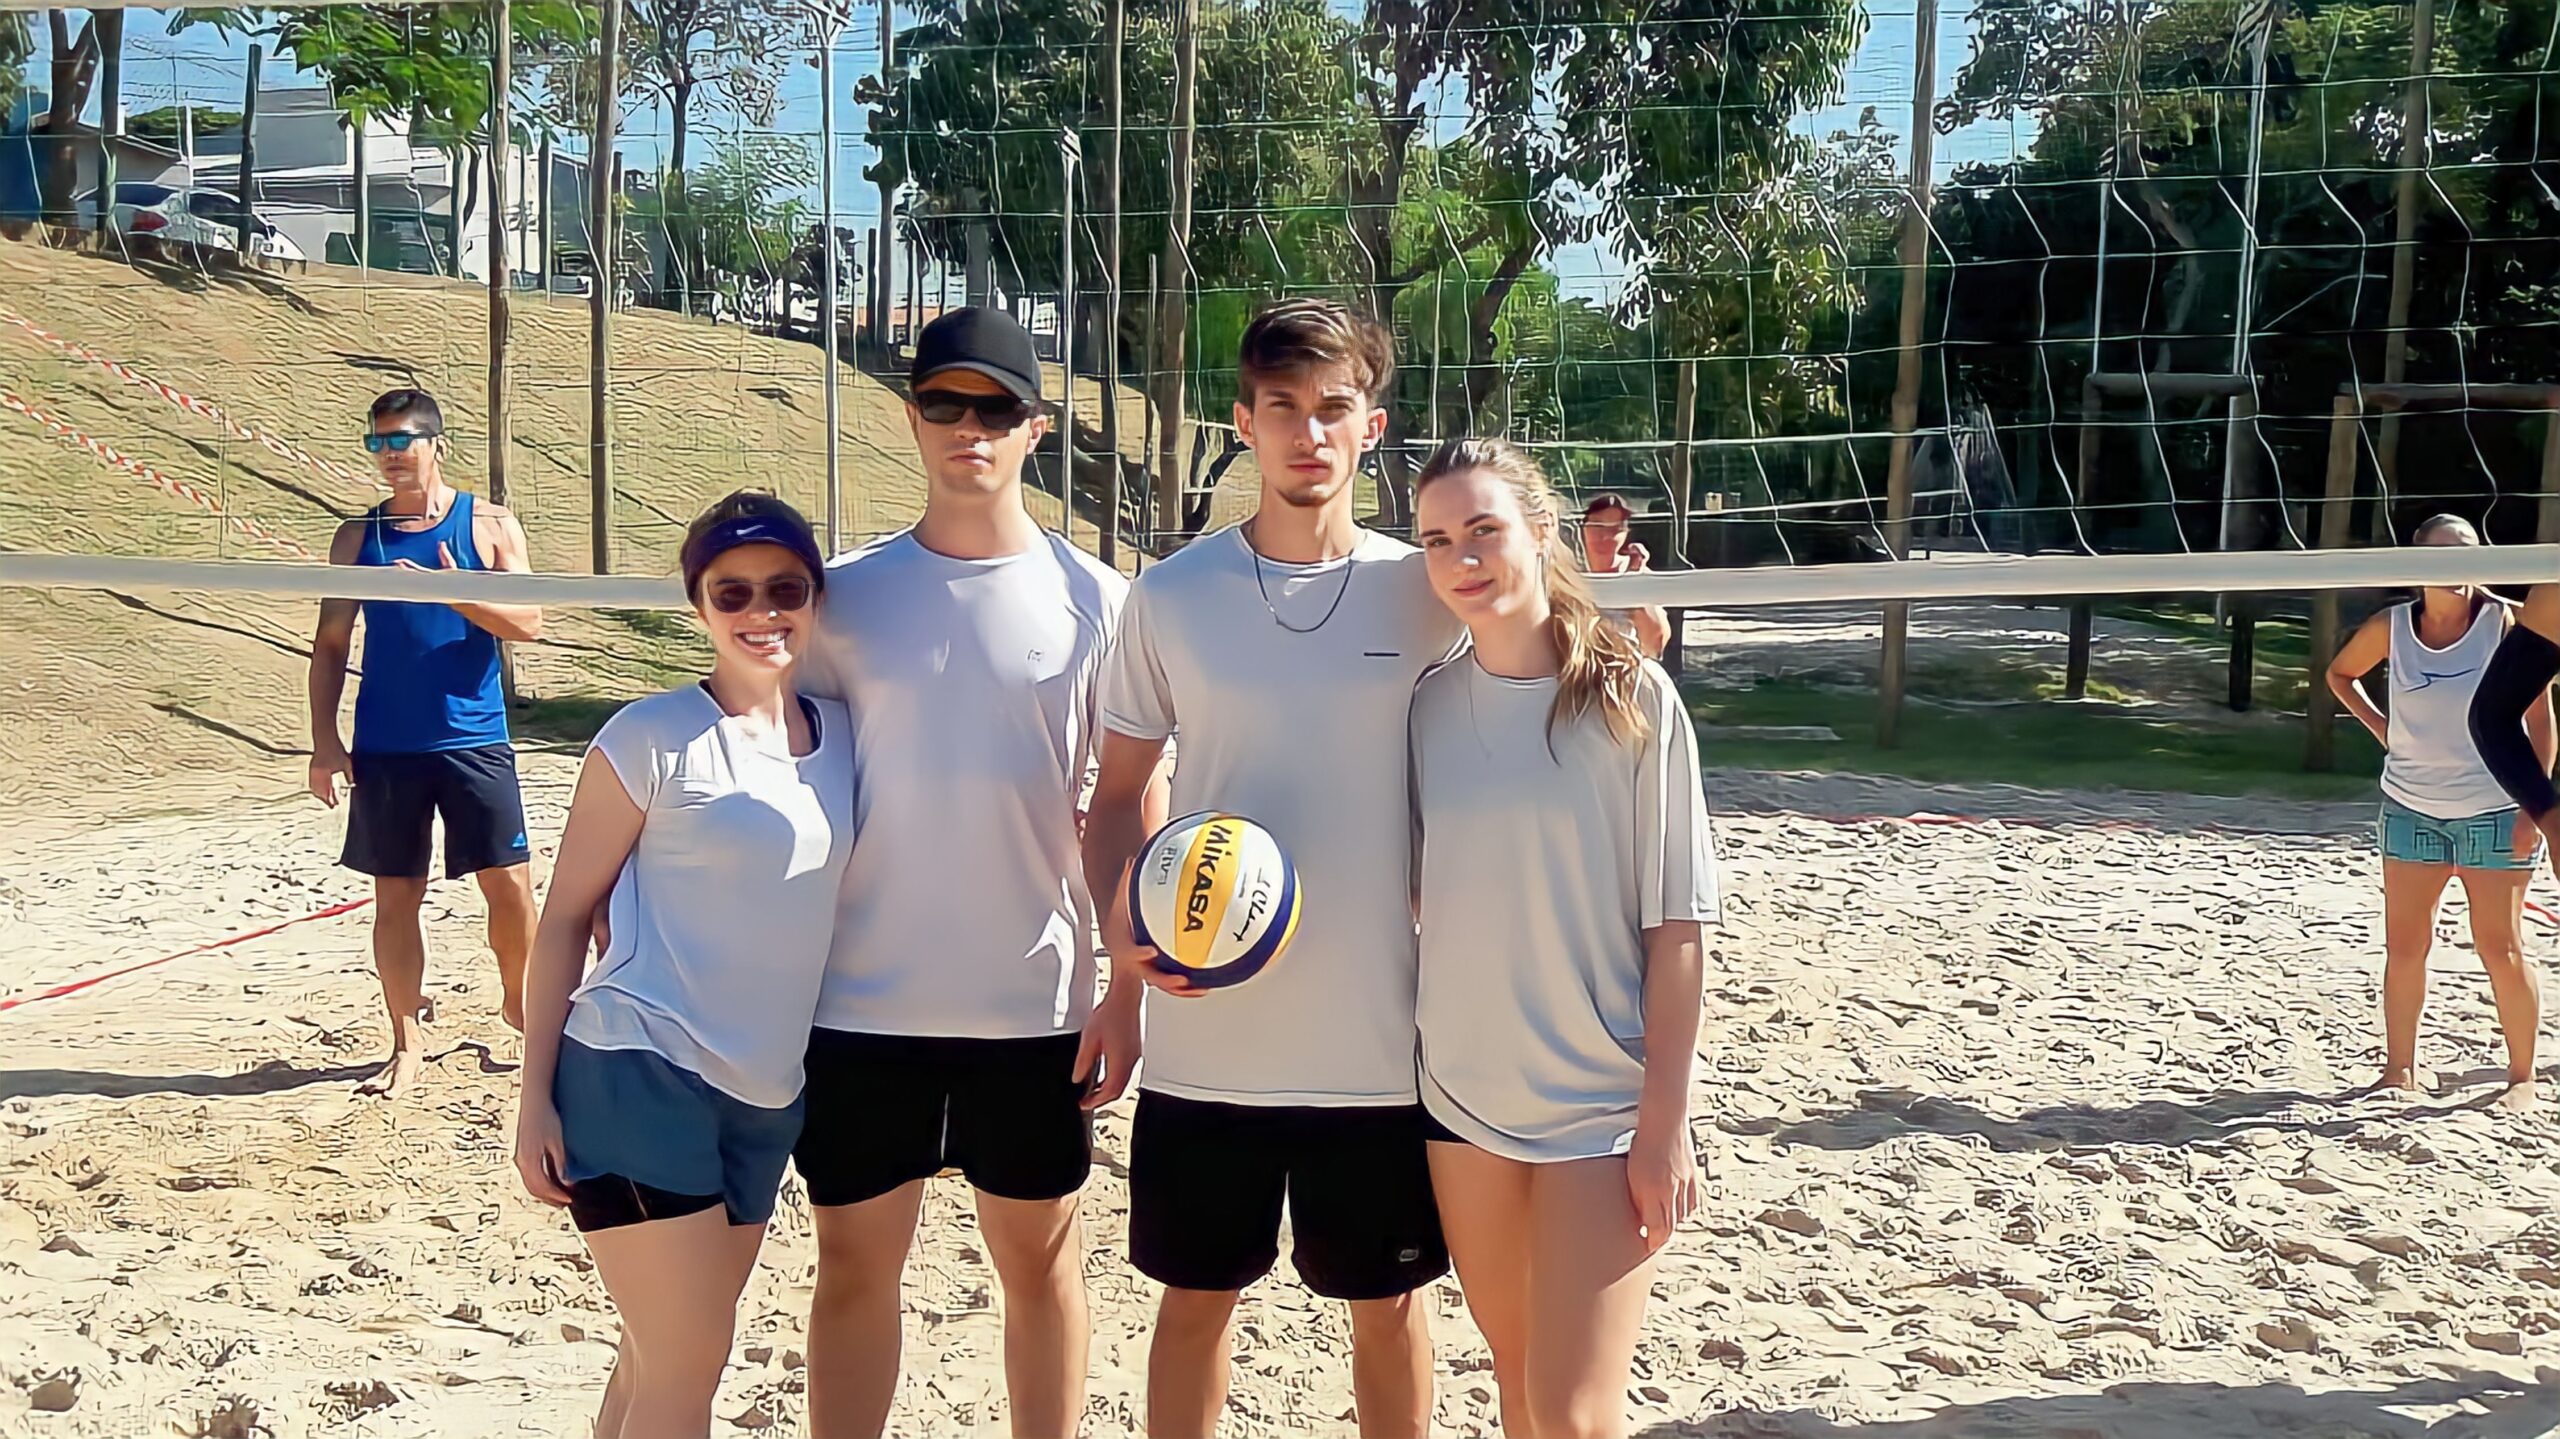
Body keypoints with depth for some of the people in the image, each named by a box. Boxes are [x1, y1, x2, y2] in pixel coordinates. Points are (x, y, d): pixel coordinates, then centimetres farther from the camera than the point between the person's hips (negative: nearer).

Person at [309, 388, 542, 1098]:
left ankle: (518, 999, 23)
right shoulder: (358, 535, 7)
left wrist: (456, 593, -21)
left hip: (474, 739, -1)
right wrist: (325, 742, 0)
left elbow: (529, 621, -5)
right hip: (384, 747, 2)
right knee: (395, 894, 5)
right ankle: (407, 1042, 16)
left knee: (509, 880, -2)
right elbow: (330, 643, 8)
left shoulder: (490, 525, 2)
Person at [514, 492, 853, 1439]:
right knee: (688, 1363, -6)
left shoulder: (842, 734, 7)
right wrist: (536, 1098, -6)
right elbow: (565, 916, -4)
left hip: (768, 1098, 6)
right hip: (640, 1077, -6)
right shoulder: (651, 739, -8)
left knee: (659, 1359, 15)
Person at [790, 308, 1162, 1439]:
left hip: (1036, 1004, 0)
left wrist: (1134, 988, -4)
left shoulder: (1091, 601, -2)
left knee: (1038, 1256, 13)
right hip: (864, 1004, 1)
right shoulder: (848, 596, 1)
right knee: (854, 1262, 11)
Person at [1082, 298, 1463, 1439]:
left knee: (1388, 1300, 15)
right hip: (1204, 1040, 0)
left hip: (1382, 1043, 0)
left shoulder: (1424, 594, -2)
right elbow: (1119, 794, 6)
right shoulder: (1172, 596, -2)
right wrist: (1120, 920, -12)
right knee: (1196, 1296, 14)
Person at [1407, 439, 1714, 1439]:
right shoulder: (1430, 704, 1)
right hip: (1461, 1091, 4)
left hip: (1602, 1104, -4)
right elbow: (1418, 891, 8)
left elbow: (1675, 925, -9)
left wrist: (1665, 1122, -10)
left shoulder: (1630, 698, -10)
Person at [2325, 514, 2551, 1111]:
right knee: (2404, 945, 4)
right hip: (2411, 809, 3)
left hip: (2495, 812, -2)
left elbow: (2540, 715, -6)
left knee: (2500, 946, 0)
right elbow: (2340, 673, 19)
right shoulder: (2391, 628, -1)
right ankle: (2400, 1068, 16)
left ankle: (2522, 1077, 12)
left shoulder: (2507, 623, -8)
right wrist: (2379, 725, 4)